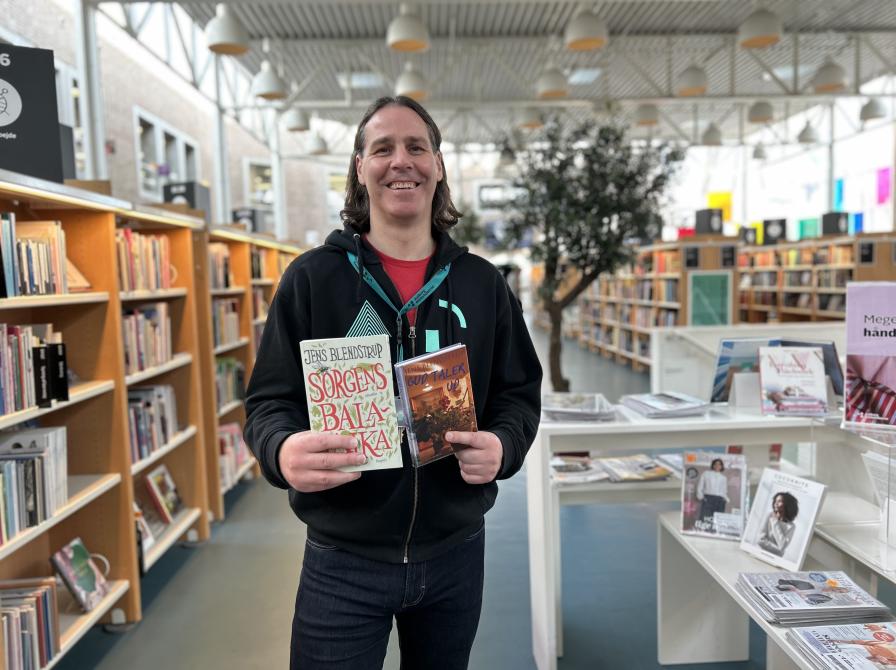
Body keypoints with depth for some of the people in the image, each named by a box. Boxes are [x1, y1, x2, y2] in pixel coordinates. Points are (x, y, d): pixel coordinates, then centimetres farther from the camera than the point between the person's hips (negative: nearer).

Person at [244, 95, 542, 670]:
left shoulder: (482, 283, 1)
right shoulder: (312, 277, -5)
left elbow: (519, 393, 5)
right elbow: (270, 399, -5)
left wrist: (503, 446, -16)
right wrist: (283, 451, -27)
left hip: (456, 553, 3)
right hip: (343, 561, -2)